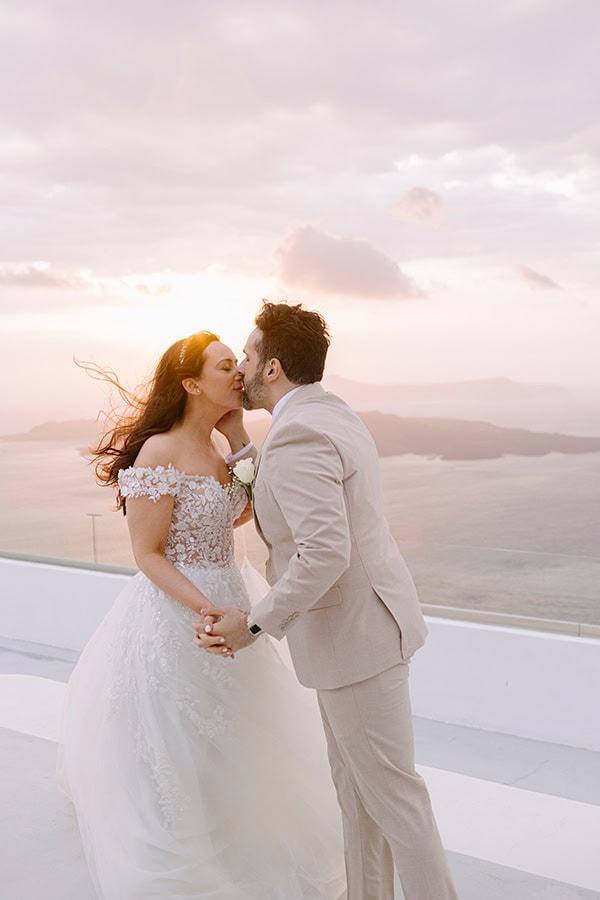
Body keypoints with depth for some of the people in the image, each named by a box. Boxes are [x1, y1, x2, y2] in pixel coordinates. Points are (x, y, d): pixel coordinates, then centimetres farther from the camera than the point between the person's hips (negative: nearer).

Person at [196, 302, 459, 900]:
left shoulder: (297, 436, -22)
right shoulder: (331, 413, 10)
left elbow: (324, 553, -30)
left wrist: (255, 625, -21)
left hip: (354, 634, -10)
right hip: (360, 625, 10)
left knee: (389, 789, 3)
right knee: (354, 783, 19)